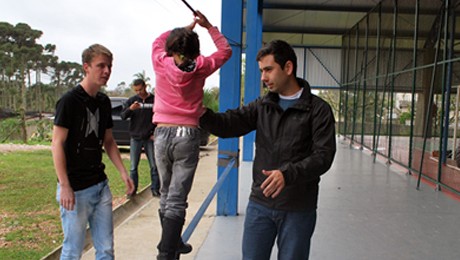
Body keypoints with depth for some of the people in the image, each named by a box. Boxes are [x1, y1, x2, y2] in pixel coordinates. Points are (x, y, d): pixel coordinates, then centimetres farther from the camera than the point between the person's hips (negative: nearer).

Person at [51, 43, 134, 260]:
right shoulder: (70, 100, -12)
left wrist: (123, 173, 7)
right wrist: (64, 186, -17)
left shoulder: (104, 102, 9)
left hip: (100, 185, 7)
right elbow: (57, 144, -13)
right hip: (76, 189, -6)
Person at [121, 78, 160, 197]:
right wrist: (130, 109, -22)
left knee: (154, 166, 3)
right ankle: (133, 189, 14)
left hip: (150, 138, -1)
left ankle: (155, 189, 12)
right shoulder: (132, 100, 4)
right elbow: (123, 116, -1)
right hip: (135, 139, 1)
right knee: (133, 167, 5)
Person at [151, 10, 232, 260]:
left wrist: (186, 28, 31)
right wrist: (209, 26, 24)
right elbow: (225, 50, 16)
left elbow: (159, 40, 24)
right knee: (177, 200, -4)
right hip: (188, 135, -2)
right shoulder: (200, 67, -2)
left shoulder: (161, 63, 0)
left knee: (166, 195, 17)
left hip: (162, 134, 2)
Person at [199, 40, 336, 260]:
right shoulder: (262, 106, 8)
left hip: (298, 209, -3)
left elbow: (323, 156, -15)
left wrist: (287, 174, -29)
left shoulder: (318, 110, -6)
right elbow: (229, 124, -4)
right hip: (259, 204, 3)